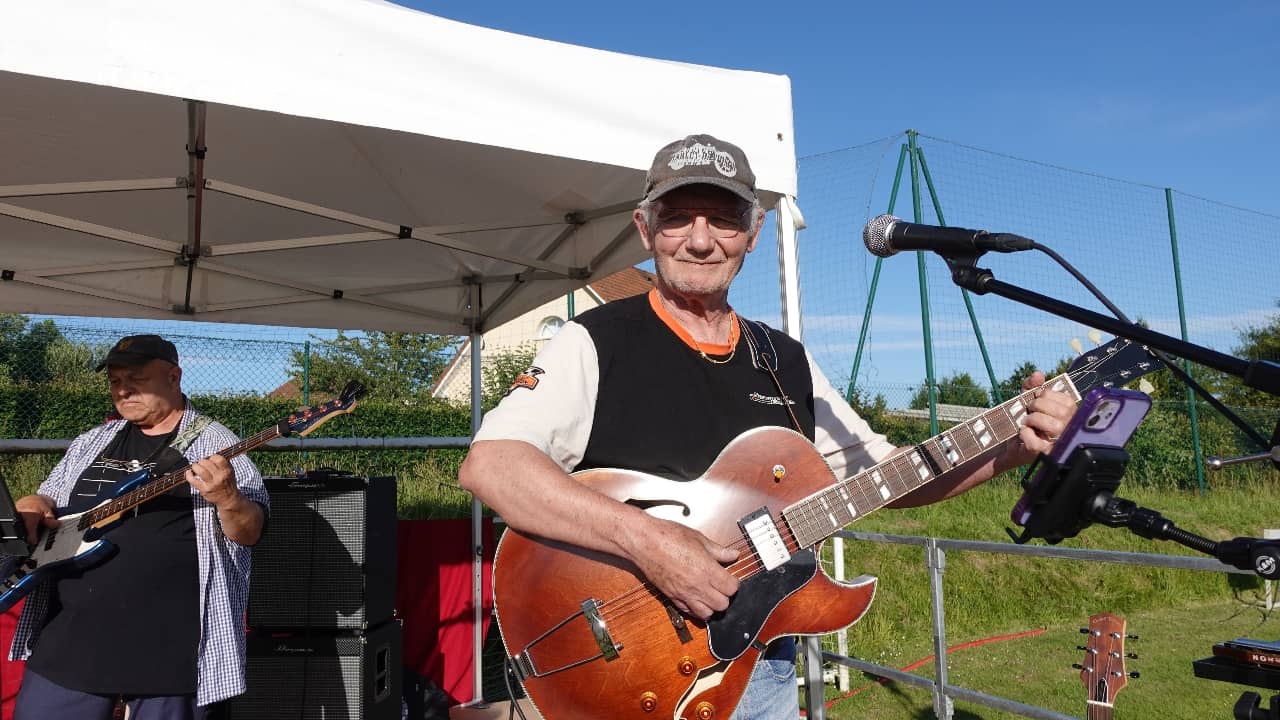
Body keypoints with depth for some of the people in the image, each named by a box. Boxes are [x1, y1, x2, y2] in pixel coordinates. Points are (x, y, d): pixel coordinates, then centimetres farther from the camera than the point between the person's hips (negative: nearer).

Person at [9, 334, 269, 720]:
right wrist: (32, 506, 0)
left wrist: (228, 499, -30)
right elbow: (47, 498, 23)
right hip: (68, 635, 5)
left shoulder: (216, 443, -4)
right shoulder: (90, 442, 13)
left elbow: (250, 532, -9)